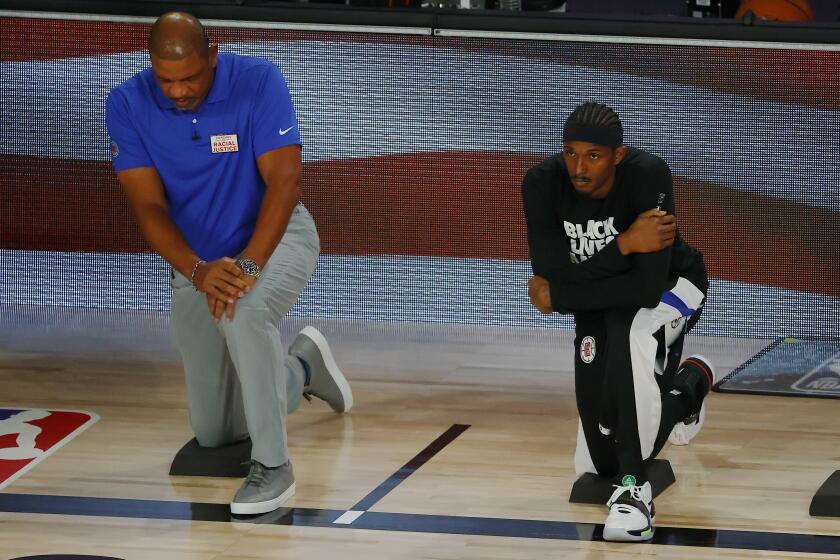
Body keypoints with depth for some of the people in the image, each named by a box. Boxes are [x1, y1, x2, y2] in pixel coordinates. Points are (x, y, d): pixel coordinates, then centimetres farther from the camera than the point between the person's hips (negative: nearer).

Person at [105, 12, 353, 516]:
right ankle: (301, 367, 39)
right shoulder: (128, 105, -16)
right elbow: (148, 205, -17)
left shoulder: (258, 81, -21)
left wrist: (248, 265, -38)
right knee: (213, 433, 9)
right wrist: (198, 272, -33)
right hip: (196, 262, 4)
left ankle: (273, 466, -27)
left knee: (243, 313, -40)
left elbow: (285, 178, -26)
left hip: (274, 238, -4)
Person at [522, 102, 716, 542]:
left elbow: (647, 287, -37)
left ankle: (633, 487, -28)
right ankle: (686, 387, 37)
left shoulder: (648, 176, -34)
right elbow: (550, 272, -29)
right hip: (601, 296, 5)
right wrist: (624, 244, -38)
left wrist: (557, 296, -29)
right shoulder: (542, 184, -24)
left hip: (671, 285, -4)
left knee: (629, 341, -42)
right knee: (596, 466, 6)